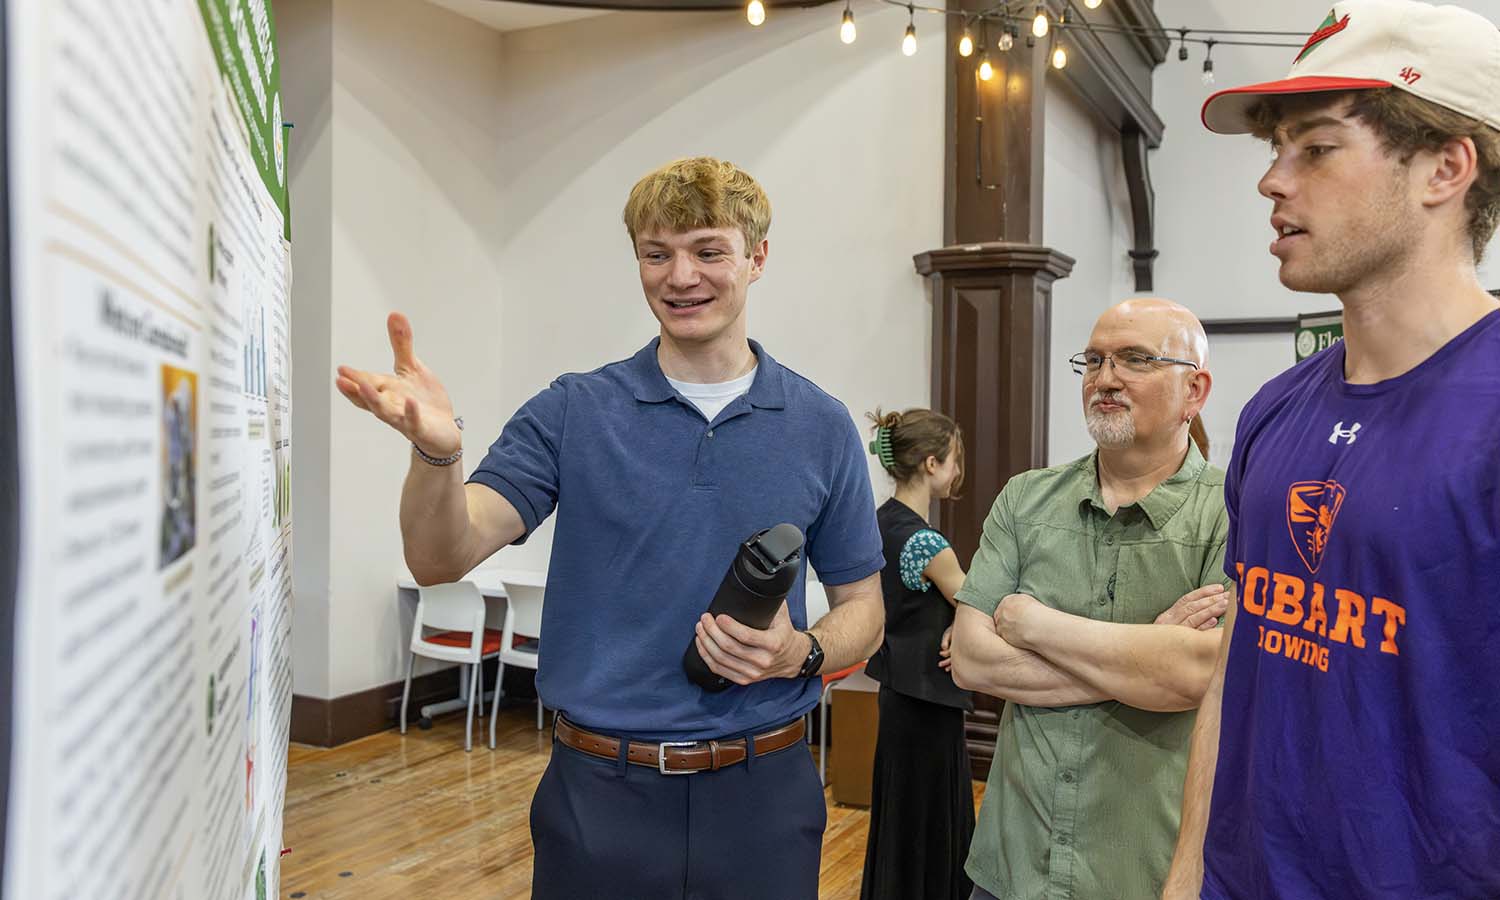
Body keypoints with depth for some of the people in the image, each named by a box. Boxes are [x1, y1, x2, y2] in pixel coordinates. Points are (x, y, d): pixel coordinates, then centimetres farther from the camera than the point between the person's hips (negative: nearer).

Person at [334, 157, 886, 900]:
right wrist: (436, 453, -32)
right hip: (598, 789, 0)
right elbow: (442, 558, -13)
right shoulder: (572, 412, -3)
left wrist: (801, 652, -15)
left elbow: (862, 609, 6)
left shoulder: (821, 427, -1)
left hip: (760, 788, 1)